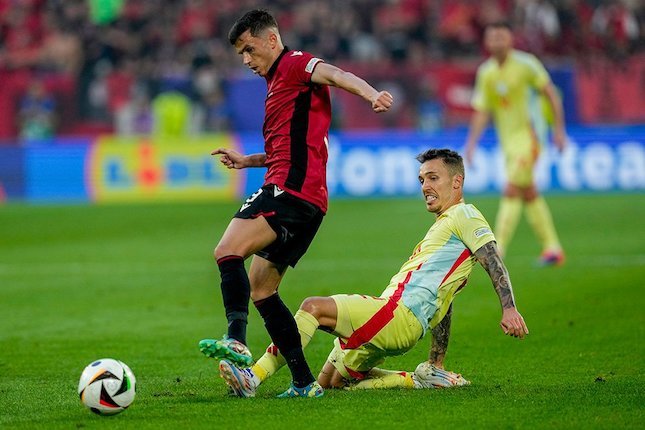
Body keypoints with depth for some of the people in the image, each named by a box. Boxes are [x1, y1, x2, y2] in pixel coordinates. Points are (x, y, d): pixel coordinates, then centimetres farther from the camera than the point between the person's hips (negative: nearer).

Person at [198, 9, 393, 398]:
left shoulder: (294, 64, -1)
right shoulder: (278, 83, 29)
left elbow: (335, 75, -22)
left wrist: (371, 94, -41)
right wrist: (248, 161, 29)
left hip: (293, 190, -11)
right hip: (308, 204, 11)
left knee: (228, 251, -24)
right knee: (260, 289, 11)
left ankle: (237, 340, -39)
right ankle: (304, 382, 10)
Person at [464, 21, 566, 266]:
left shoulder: (525, 64, -10)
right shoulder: (485, 73, 6)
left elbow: (550, 94, -3)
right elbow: (481, 111, 6)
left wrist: (559, 129, -5)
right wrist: (471, 143, -4)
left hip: (528, 135, -6)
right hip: (507, 139, 6)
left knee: (511, 192, -16)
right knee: (529, 195, 12)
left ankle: (497, 251, -20)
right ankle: (552, 248, 22)